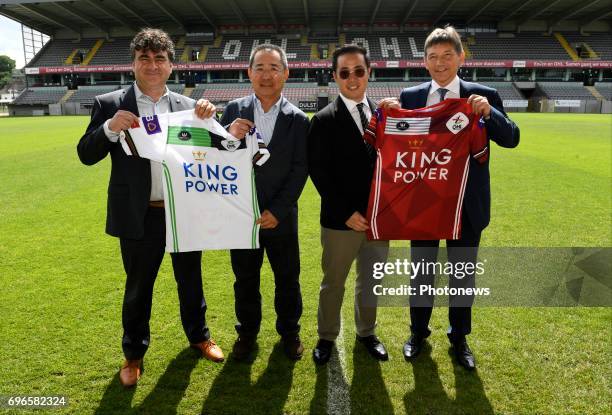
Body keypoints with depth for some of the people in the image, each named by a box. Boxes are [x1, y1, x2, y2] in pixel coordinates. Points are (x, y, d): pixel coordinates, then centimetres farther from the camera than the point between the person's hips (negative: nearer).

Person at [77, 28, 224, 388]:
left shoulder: (187, 106, 2)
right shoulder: (110, 105, -3)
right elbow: (87, 155, -4)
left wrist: (210, 118, -17)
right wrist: (110, 128, -23)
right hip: (139, 217, -1)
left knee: (191, 279, 19)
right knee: (138, 288, 14)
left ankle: (199, 335, 42)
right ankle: (134, 353, 36)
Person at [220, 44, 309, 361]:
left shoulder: (298, 120, -5)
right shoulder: (234, 110, -1)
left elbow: (300, 170, -8)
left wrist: (277, 210, -14)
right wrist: (228, 135, -22)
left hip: (281, 217, -1)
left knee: (287, 280, 14)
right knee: (245, 280, 16)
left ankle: (289, 331, 36)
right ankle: (247, 332, 37)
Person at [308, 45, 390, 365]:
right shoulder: (324, 120, -7)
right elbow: (318, 172, -10)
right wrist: (346, 213, -14)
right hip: (341, 220, -3)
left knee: (371, 281, 18)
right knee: (333, 283, 12)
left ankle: (366, 332, 39)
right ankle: (327, 337, 33)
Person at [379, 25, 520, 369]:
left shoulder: (484, 96, -2)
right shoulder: (410, 96, 1)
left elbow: (511, 139, -7)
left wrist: (489, 112, -24)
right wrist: (387, 114, -20)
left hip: (466, 203, 0)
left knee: (463, 274, 13)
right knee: (420, 272, 13)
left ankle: (459, 337, 34)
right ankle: (418, 332, 34)